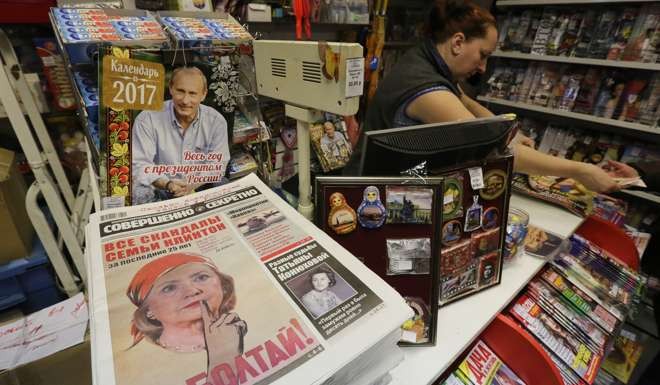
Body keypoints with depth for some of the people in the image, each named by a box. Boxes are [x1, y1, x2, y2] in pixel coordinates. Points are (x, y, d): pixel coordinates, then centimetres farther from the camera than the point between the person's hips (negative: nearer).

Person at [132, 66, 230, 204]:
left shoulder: (216, 121, -6)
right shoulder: (147, 118, -10)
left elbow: (217, 165, -7)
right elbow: (140, 163, -12)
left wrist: (193, 184, -24)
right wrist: (167, 184, -31)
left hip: (200, 189, 2)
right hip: (157, 189, -2)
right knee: (140, 195, -31)